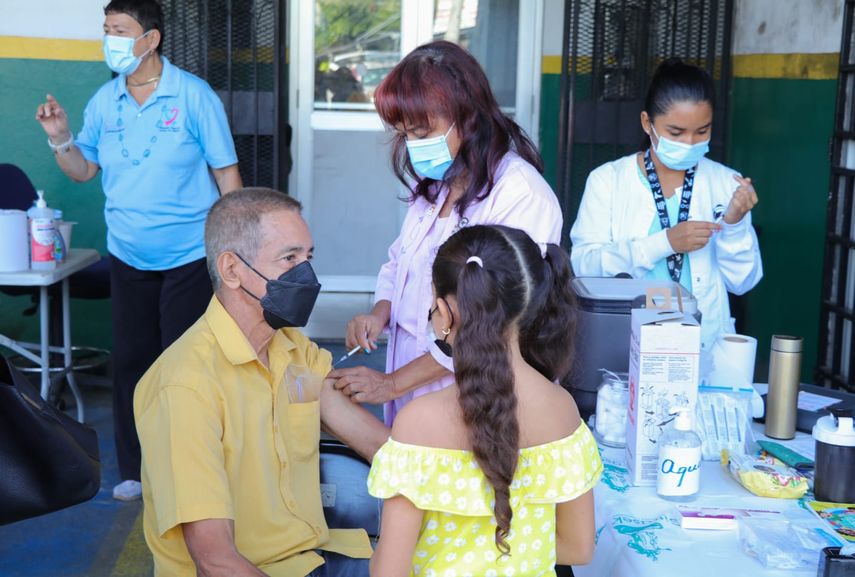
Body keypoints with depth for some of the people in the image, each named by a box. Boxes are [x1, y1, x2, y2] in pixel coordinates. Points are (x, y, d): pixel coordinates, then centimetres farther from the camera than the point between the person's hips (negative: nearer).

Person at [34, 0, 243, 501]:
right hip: (128, 257, 5)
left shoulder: (194, 96, -8)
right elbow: (84, 170, 12)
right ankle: (136, 469, 23)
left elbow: (227, 173, -5)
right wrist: (61, 138, -8)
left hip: (189, 256, -4)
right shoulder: (104, 102, 4)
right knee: (131, 360, 10)